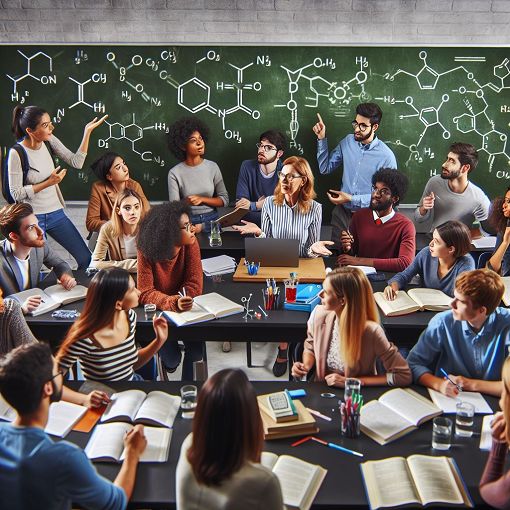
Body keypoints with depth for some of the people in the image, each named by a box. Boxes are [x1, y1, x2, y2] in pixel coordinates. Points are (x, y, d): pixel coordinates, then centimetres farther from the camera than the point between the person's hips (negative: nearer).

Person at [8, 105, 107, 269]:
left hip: (56, 213, 6)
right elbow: (16, 193, -14)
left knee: (86, 259, 7)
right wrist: (48, 183, -18)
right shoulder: (17, 153, -17)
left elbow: (76, 162, -2)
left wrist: (87, 132, -8)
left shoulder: (49, 141, -2)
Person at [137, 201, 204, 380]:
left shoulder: (191, 244, -16)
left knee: (196, 348, -19)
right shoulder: (147, 251, -22)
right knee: (171, 358, -16)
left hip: (185, 308, 2)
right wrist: (173, 303, -41)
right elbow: (145, 293, -24)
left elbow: (194, 285, -14)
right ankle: (170, 360, 20)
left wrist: (179, 301, -31)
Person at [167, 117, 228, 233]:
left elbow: (224, 200, -1)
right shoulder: (175, 173, -8)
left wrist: (202, 199, -14)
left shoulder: (212, 167, -1)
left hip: (211, 222, 2)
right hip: (188, 223, -2)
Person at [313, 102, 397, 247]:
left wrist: (351, 199, -20)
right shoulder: (348, 142, -1)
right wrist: (322, 139, -6)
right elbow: (325, 168, 5)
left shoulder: (386, 156, -15)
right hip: (342, 213, 4)